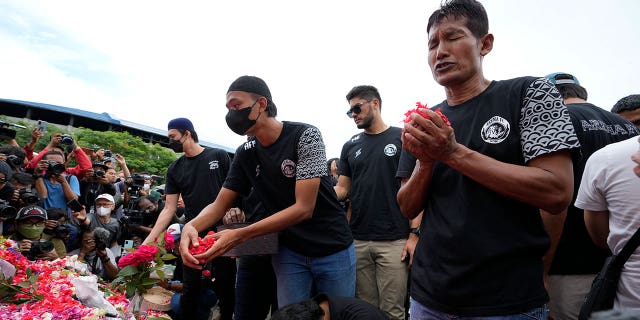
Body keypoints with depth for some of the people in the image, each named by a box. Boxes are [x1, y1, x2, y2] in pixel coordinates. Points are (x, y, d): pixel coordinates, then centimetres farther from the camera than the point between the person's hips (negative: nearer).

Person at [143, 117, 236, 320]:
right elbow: (169, 209, 6)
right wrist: (148, 240, -2)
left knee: (226, 288, 7)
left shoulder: (219, 157, -1)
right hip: (193, 237, 3)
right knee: (190, 289, 8)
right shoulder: (174, 169, 9)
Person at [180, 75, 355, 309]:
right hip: (289, 252, 4)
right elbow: (219, 205, 1)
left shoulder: (305, 135, -18)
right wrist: (191, 226, -22)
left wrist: (239, 235, -29)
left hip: (333, 249, -3)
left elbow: (304, 208, -24)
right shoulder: (245, 154, -2)